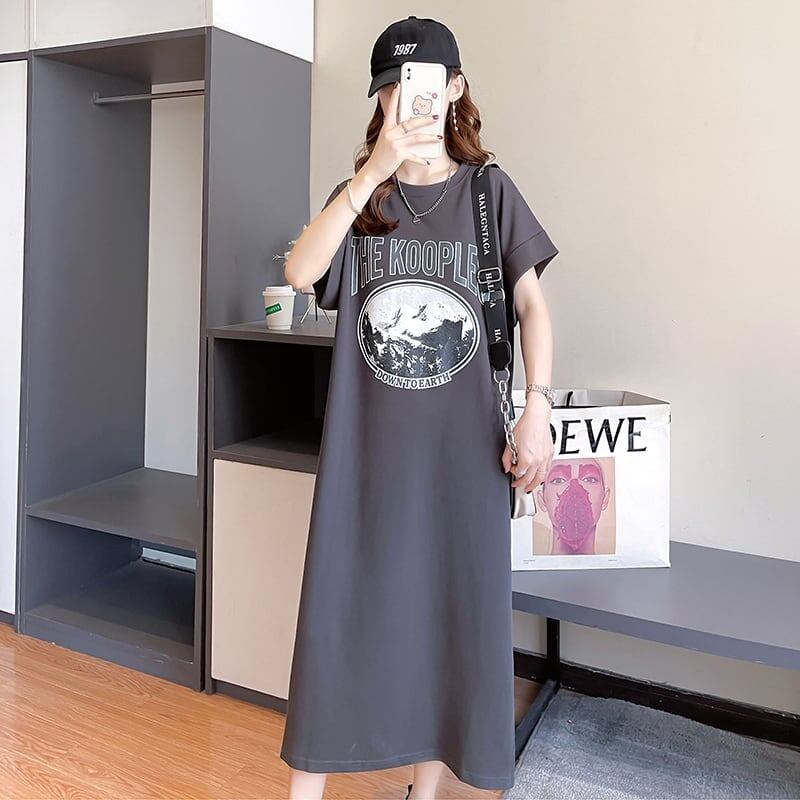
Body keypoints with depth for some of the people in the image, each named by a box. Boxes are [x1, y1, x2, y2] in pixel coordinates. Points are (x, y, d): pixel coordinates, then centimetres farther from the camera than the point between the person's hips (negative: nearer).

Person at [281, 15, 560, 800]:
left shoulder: (490, 192, 5)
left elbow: (532, 305, 3)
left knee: (454, 611, 8)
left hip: (462, 442, 0)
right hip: (367, 442, 1)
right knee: (343, 609, 4)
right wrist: (374, 172, -18)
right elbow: (299, 272, -11)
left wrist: (537, 407, -10)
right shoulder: (360, 193, 7)